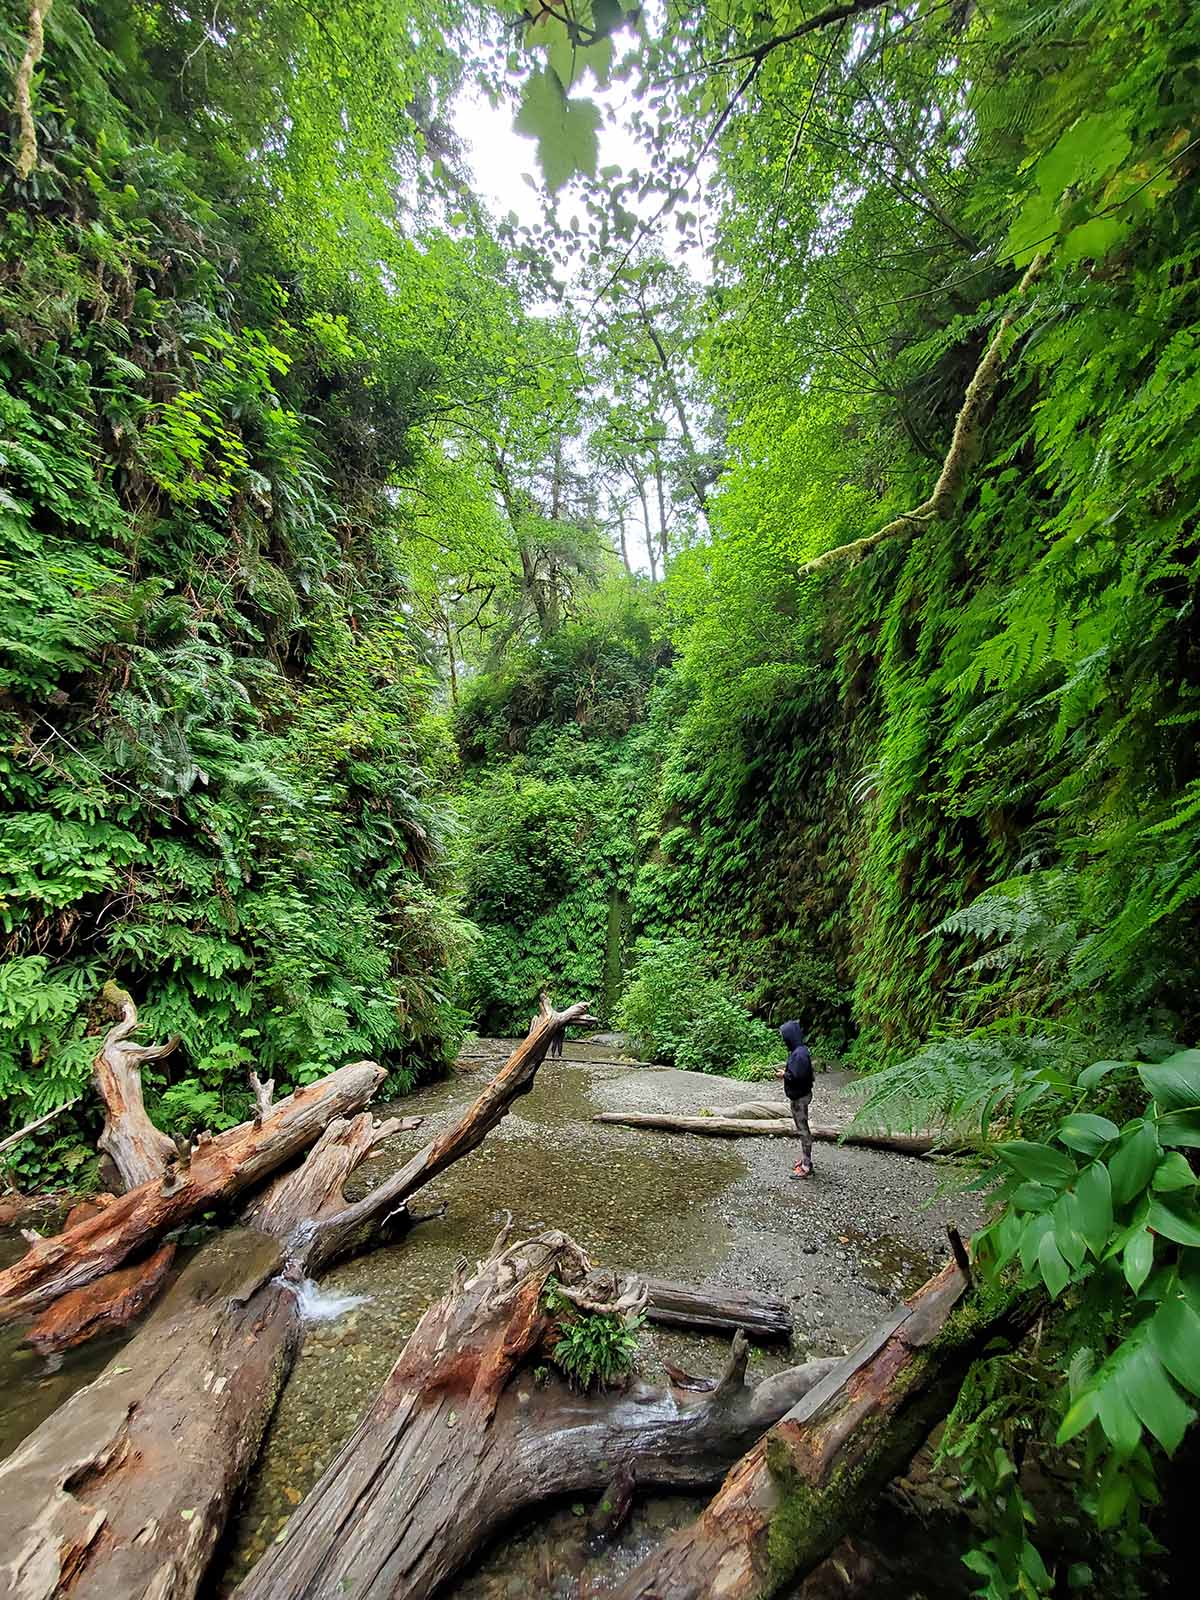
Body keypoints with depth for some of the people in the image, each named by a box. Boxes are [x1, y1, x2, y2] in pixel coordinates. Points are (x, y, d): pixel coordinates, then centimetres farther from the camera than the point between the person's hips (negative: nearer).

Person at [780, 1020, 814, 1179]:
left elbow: (797, 1077, -29)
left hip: (800, 1097, -10)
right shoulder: (798, 1050, 5)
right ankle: (806, 1158, 32)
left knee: (803, 1130, 0)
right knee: (802, 1128, 19)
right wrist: (786, 1071, 3)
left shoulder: (799, 1054, -26)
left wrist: (784, 1074, -15)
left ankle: (807, 1167, 9)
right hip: (798, 1095, 10)